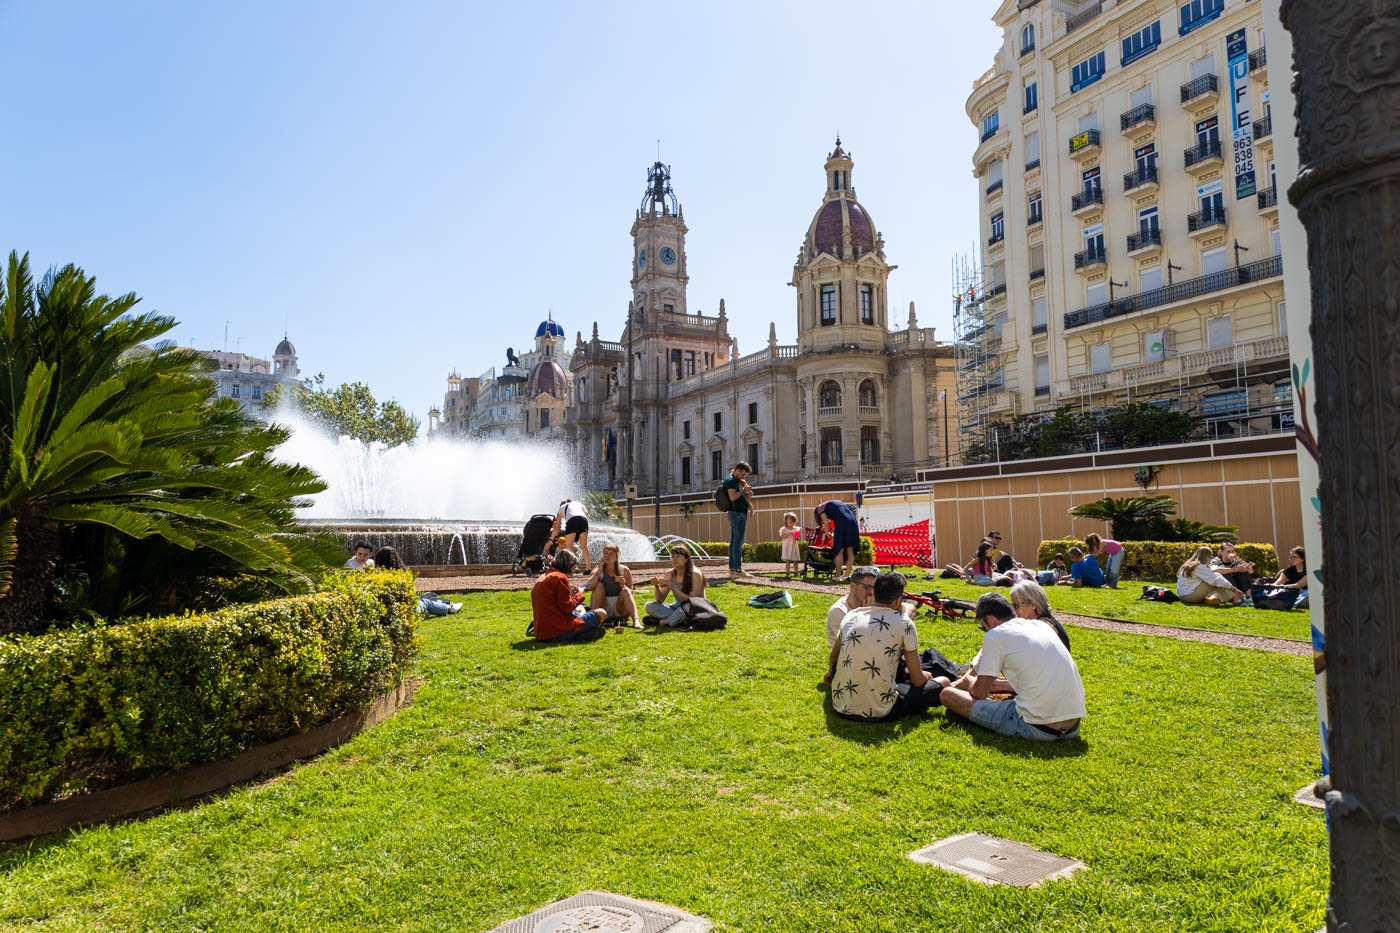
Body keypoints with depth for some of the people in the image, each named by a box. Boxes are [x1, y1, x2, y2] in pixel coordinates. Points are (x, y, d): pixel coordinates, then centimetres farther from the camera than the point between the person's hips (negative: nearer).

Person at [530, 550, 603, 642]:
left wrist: (570, 594, 15)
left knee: (578, 611, 33)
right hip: (556, 632, -10)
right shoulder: (560, 577, -11)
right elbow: (566, 607, -13)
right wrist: (579, 594, 3)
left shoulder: (543, 578, 16)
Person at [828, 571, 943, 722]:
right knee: (943, 683, 9)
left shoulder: (851, 615, 7)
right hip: (878, 711, -5)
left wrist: (830, 672, 48)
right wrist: (924, 675, 24)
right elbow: (918, 681, -1)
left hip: (840, 706, 5)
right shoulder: (904, 623, -6)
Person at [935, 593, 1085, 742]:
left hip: (1038, 729, -8)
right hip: (1073, 728, 8)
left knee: (947, 694, 1)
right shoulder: (1042, 625, 15)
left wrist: (970, 681, 22)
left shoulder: (995, 635, -5)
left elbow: (979, 693, 0)